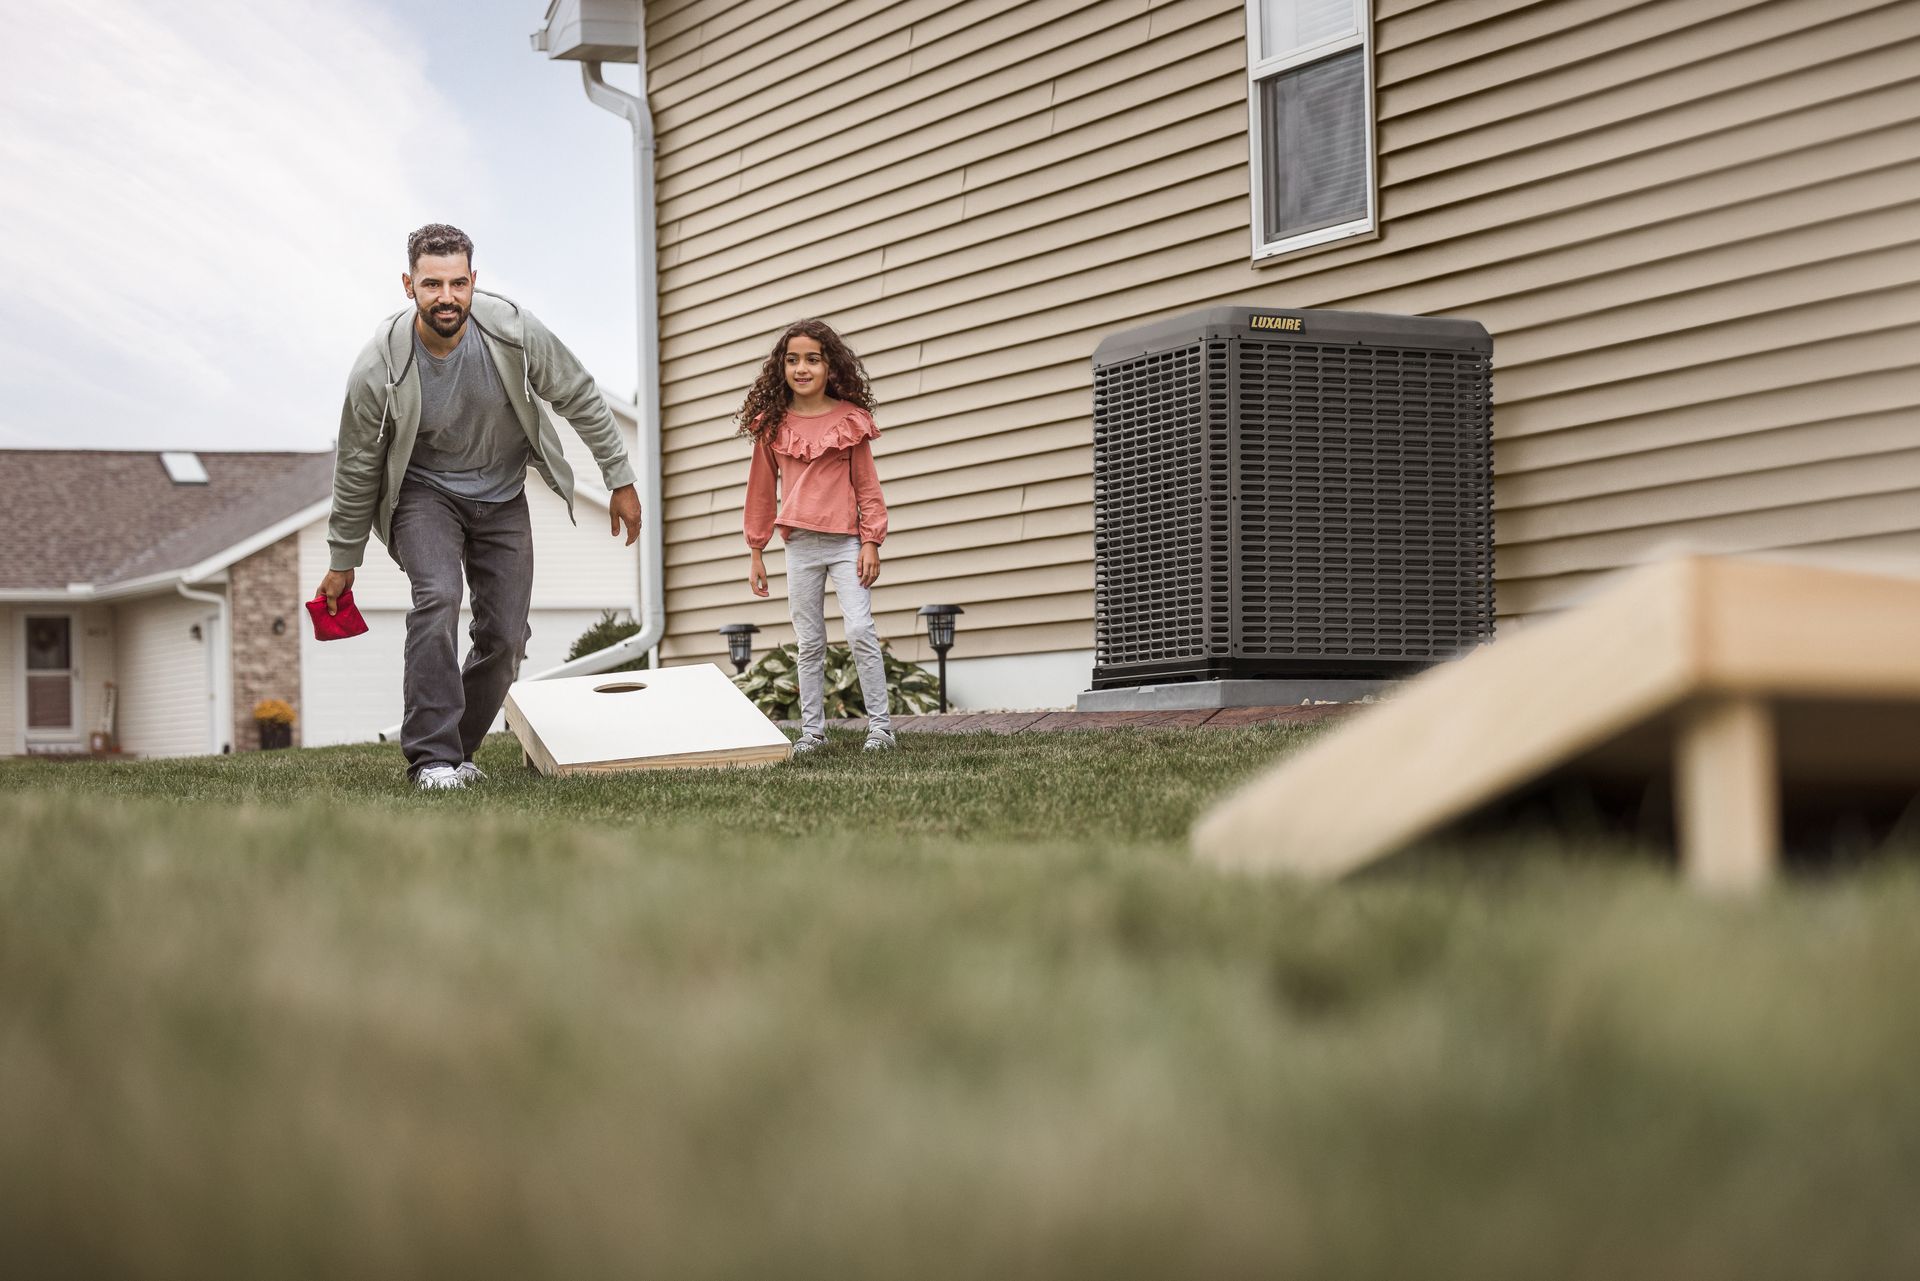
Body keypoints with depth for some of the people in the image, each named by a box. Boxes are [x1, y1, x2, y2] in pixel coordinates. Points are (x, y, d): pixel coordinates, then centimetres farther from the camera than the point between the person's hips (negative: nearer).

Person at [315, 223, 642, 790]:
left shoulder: (515, 332, -22)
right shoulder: (379, 369, -24)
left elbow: (580, 400, -6)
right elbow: (357, 468, -10)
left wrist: (620, 480, -2)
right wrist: (342, 561, -2)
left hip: (501, 496, 3)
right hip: (424, 492, -3)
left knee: (505, 638, -2)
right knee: (438, 600, -27)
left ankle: (457, 749, 19)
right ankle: (432, 758, -25)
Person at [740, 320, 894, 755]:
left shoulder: (850, 420, -1)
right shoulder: (773, 425, 4)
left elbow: (867, 485, 1)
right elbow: (761, 490, 10)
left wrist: (871, 542, -5)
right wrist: (755, 552, 10)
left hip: (846, 543, -2)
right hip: (800, 545, 2)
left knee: (860, 631, -11)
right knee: (809, 644, 7)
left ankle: (880, 725, -5)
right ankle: (812, 730, 11)